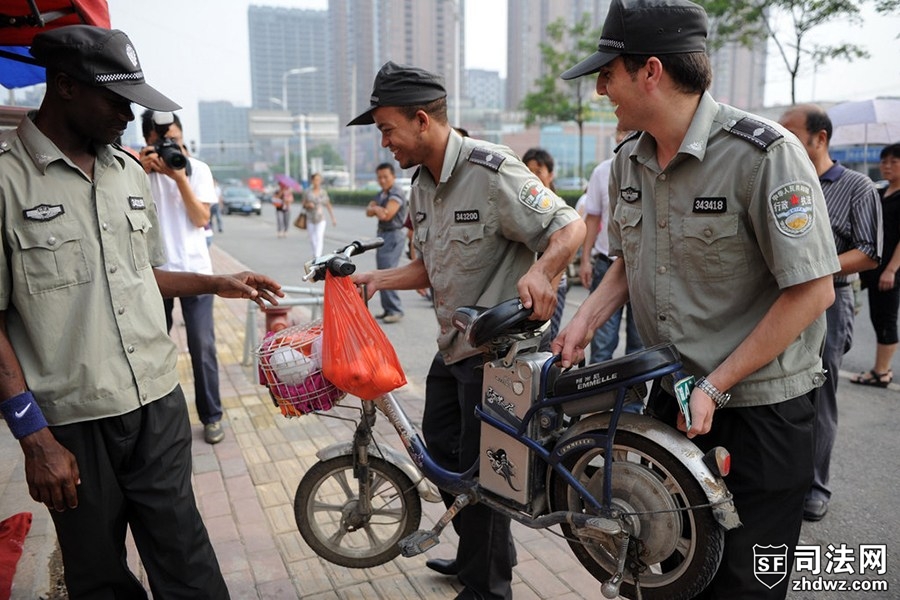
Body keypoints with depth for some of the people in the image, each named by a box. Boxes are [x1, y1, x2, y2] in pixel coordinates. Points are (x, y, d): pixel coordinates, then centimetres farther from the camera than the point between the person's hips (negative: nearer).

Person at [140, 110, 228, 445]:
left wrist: (179, 178, -14)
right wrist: (143, 172, -19)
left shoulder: (198, 169, 3)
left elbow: (202, 219, -5)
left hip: (195, 270, -1)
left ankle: (211, 416, 11)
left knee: (202, 347, 0)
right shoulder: (140, 169, 2)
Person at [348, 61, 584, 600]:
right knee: (439, 449, 20)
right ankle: (476, 553, 42)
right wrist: (378, 279, -2)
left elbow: (570, 227, -20)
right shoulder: (423, 184, 8)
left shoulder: (491, 170, -19)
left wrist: (540, 270, -40)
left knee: (481, 469, 3)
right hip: (452, 346, 9)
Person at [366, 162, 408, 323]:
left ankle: (396, 311, -12)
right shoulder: (381, 194, 17)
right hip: (382, 235, 10)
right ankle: (388, 309, 19)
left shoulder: (396, 194, -12)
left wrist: (376, 209, -4)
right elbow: (369, 211, 6)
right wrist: (376, 209, -15)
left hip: (393, 236, -10)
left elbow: (386, 215, -21)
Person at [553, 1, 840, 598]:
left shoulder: (765, 153, -19)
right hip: (669, 398, 6)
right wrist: (585, 321, -3)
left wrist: (715, 387, -18)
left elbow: (812, 291, -18)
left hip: (758, 410, -5)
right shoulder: (629, 160, 2)